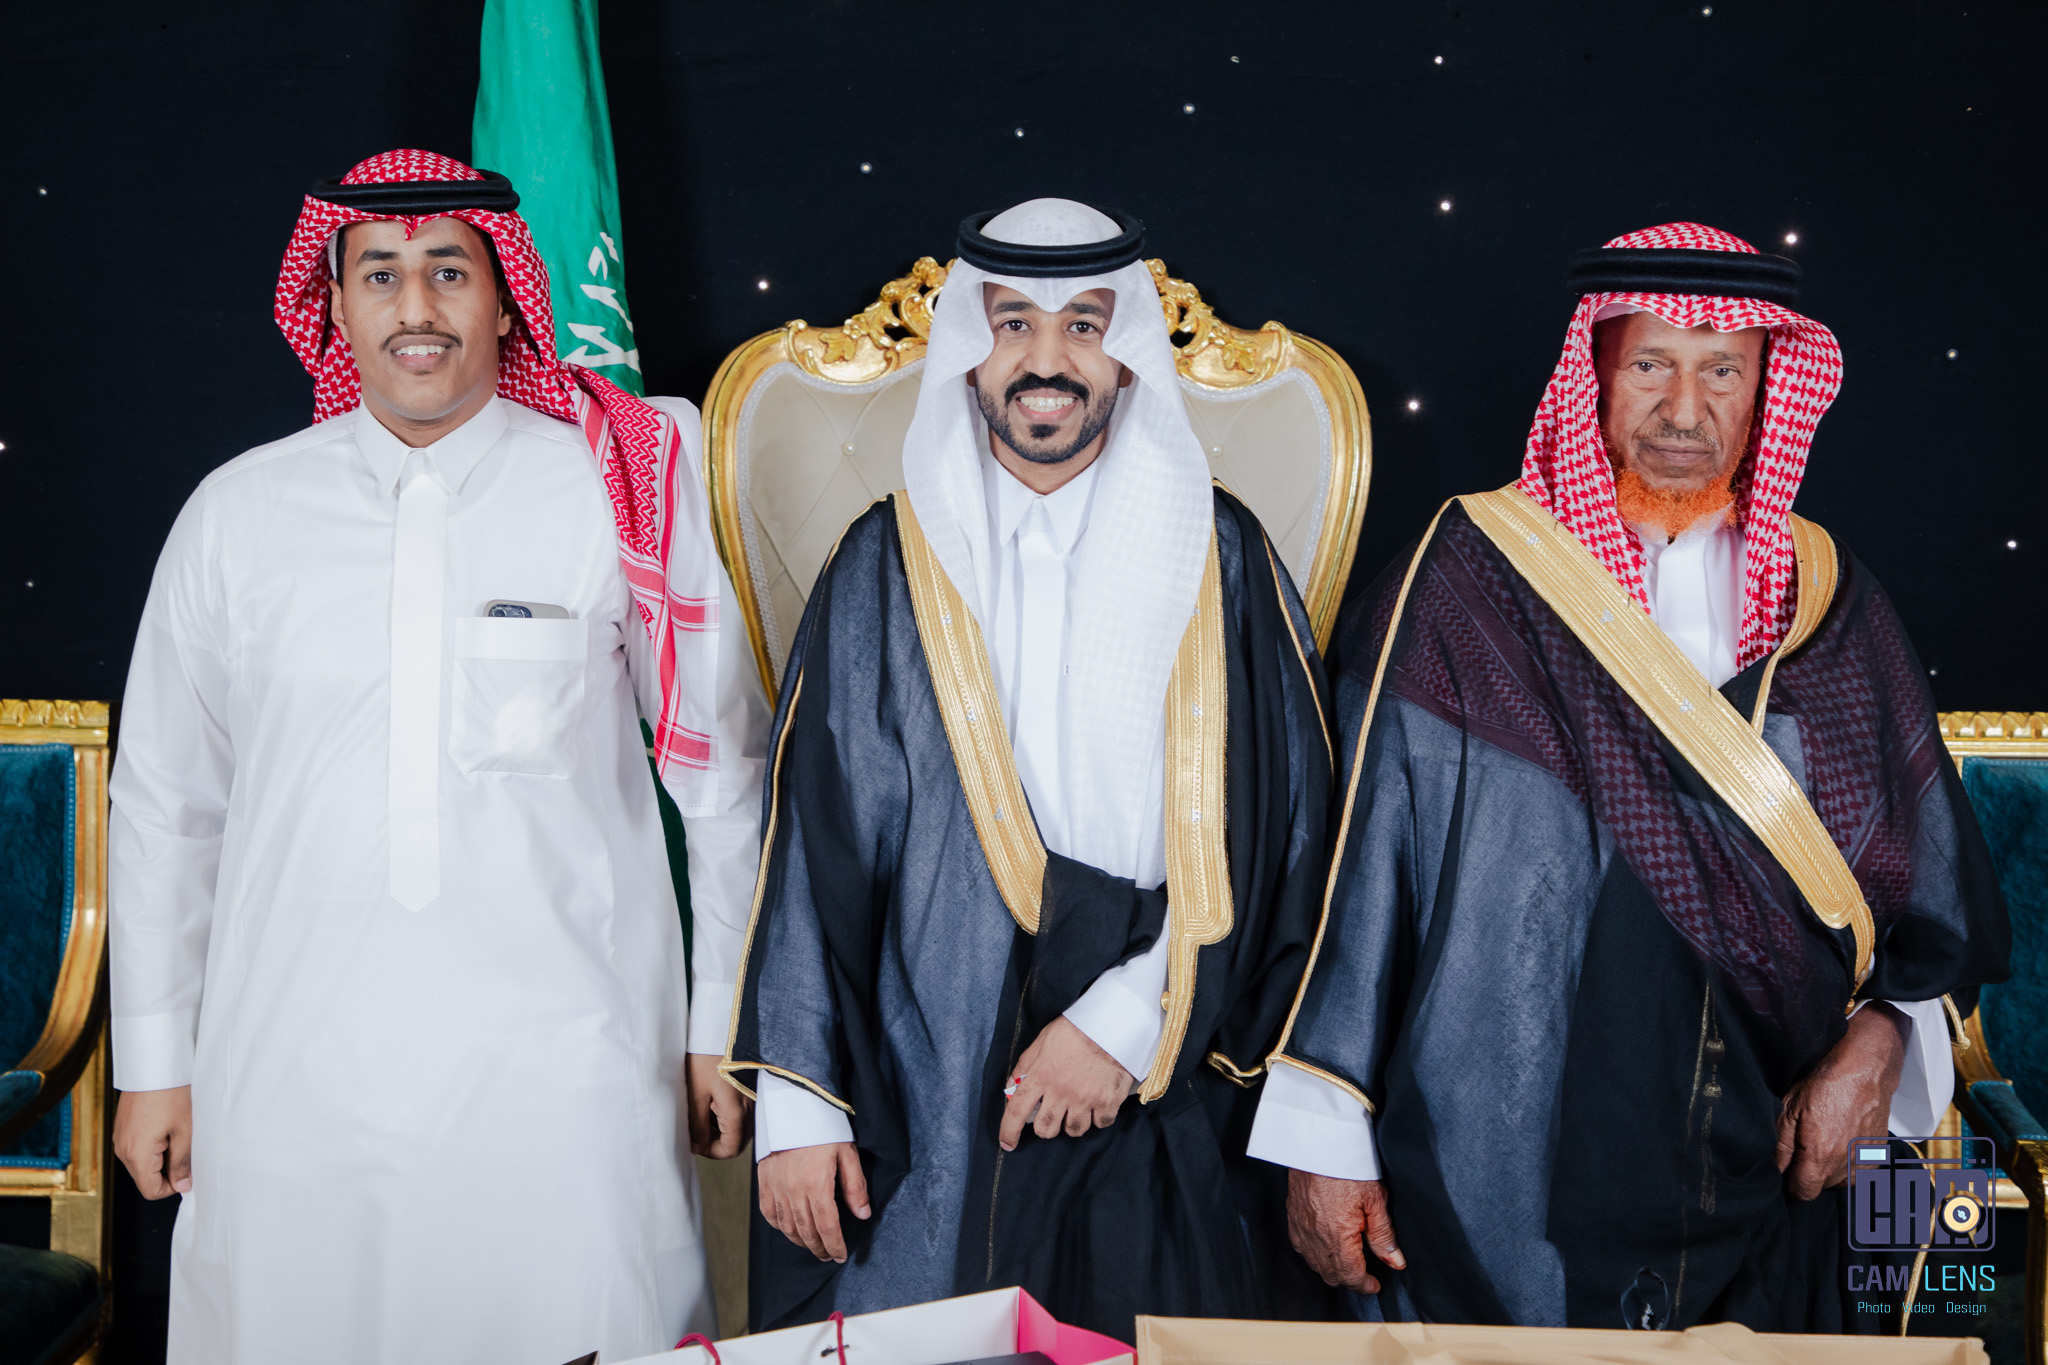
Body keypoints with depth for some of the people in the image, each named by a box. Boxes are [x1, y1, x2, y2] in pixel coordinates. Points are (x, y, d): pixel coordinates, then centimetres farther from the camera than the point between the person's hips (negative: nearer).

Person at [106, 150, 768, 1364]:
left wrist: (725, 1032, 6)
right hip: (294, 1079, 2)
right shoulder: (238, 515, 4)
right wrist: (154, 1061, 13)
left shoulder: (621, 496, -1)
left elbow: (728, 777, 5)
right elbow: (164, 807, 12)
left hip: (566, 1079, -1)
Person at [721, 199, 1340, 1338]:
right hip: (922, 1120, 1)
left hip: (1161, 1117, 0)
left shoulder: (1219, 559, 2)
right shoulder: (888, 568, 4)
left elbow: (1276, 829, -3)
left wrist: (1130, 1016, -13)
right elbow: (813, 840, 1)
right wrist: (796, 1104, -5)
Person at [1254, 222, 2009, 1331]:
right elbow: (1356, 855, -6)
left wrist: (1879, 1035, -5)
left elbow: (1922, 860, 12)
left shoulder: (1825, 602, 7)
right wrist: (1324, 1137, -9)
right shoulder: (1470, 579, -5)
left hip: (1756, 1187, 4)